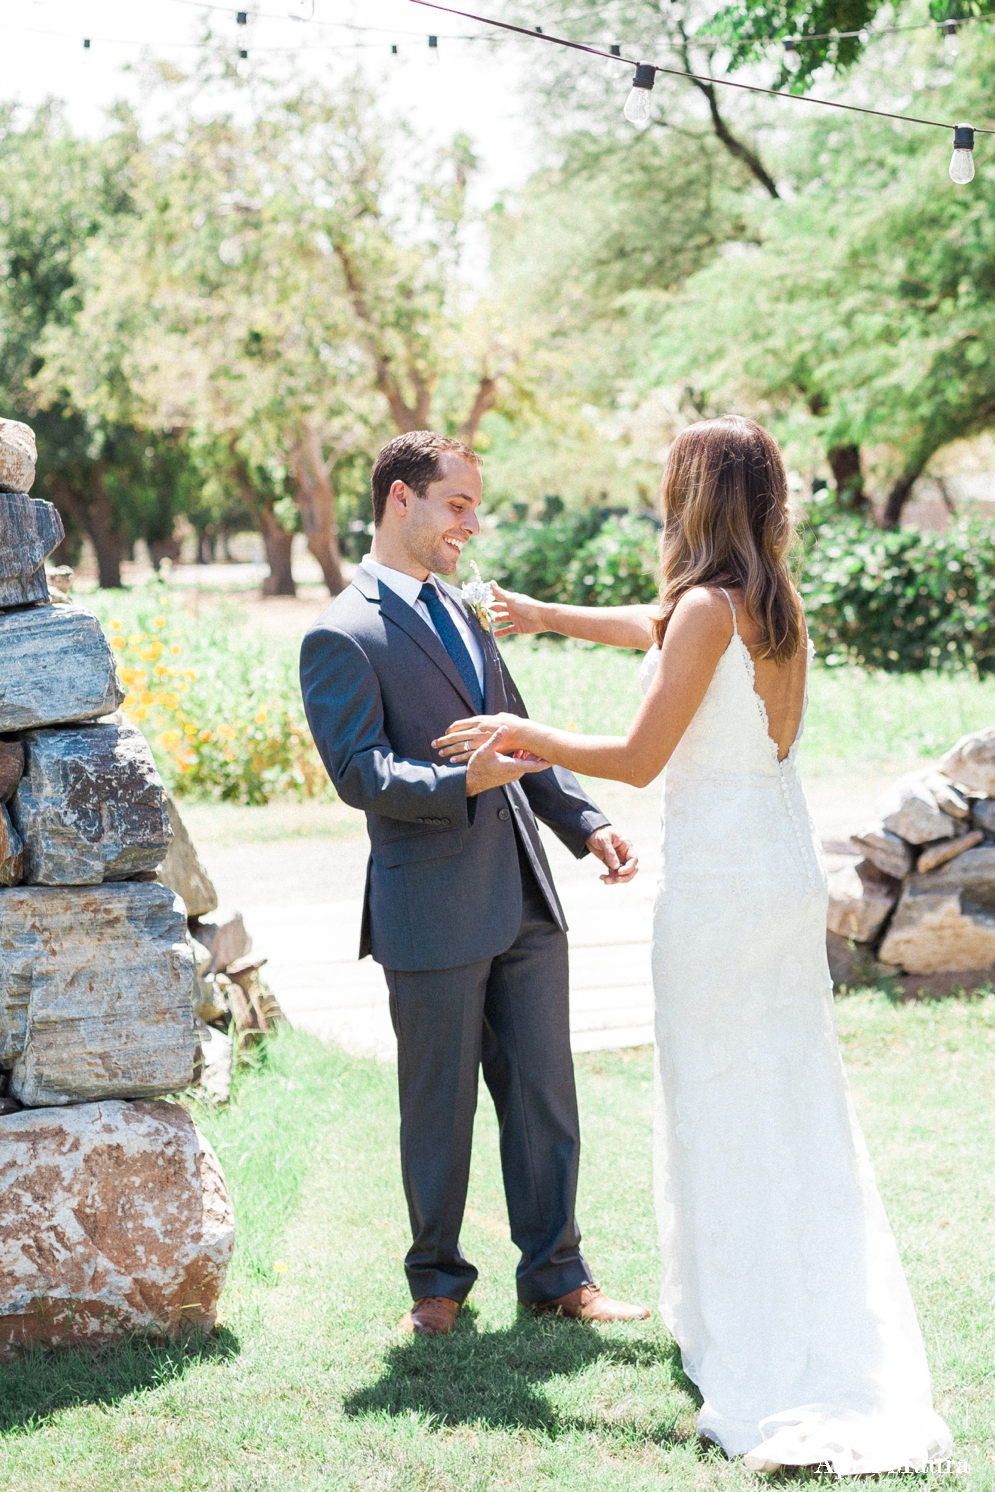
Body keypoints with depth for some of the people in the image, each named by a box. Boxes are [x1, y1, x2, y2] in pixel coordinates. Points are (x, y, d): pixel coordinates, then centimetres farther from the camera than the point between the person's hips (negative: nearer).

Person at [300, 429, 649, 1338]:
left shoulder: (462, 614, 16)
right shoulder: (342, 637, -9)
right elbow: (361, 774, -17)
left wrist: (586, 823, 11)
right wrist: (462, 783, -30)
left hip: (524, 900, 7)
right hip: (433, 912, -7)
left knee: (544, 1093, 10)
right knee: (439, 1105, 6)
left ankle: (556, 1273, 22)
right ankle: (438, 1280, 22)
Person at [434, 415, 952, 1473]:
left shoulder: (709, 608, -15)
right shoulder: (776, 607, 11)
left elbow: (639, 759, -15)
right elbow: (653, 627, 30)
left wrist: (525, 738, -1)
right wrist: (543, 614, 42)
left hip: (718, 882, -8)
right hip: (786, 870, 8)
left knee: (723, 1111, -1)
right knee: (794, 1101, 14)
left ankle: (757, 1357, 3)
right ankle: (836, 1337, 21)